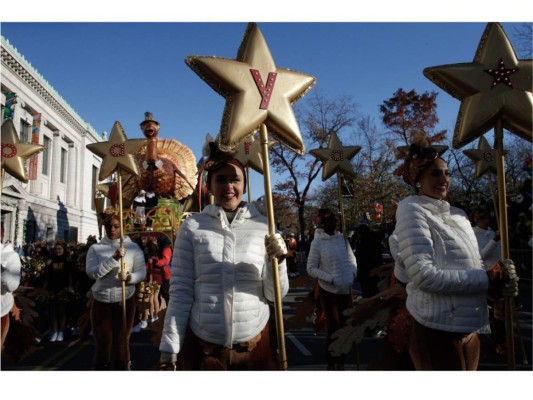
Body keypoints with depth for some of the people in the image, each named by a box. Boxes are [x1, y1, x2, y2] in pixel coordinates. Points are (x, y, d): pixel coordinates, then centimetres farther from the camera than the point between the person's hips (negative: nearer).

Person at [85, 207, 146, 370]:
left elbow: (142, 272, -3)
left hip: (125, 300, 0)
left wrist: (130, 277, -25)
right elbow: (92, 272, -15)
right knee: (102, 343, 8)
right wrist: (113, 258, -26)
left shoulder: (133, 247, -1)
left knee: (122, 342, 10)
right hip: (101, 301, 1)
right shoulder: (95, 248, 0)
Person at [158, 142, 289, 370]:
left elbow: (275, 295, 1)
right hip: (202, 346, -1)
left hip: (255, 345, 1)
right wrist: (170, 348, -5)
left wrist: (277, 262, -17)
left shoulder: (264, 226, -1)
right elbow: (180, 291, -3)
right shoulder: (192, 227, -4)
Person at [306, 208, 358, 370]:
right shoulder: (317, 242, -13)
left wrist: (353, 273, -7)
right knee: (333, 326, 5)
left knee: (345, 325, 14)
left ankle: (341, 360, 32)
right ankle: (332, 362, 22)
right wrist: (331, 279, -19)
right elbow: (311, 268, -11)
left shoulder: (342, 238, 1)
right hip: (328, 290, -5)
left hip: (346, 289, 5)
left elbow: (352, 259, 11)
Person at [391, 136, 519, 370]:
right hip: (437, 330, -7)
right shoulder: (412, 210, -11)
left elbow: (472, 267, 14)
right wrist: (487, 278, -16)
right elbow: (424, 276, -21)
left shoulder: (459, 215, 12)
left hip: (469, 328, 8)